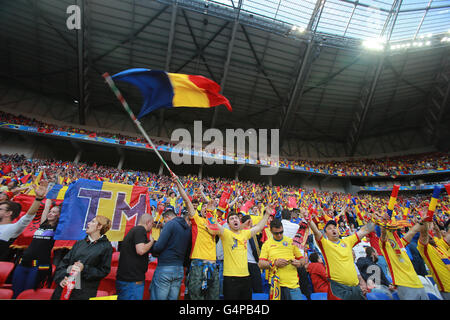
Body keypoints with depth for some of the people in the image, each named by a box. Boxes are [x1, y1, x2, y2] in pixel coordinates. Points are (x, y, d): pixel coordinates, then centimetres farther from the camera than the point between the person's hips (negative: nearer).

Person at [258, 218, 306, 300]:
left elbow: (302, 259, 14)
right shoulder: (266, 244, 5)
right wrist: (274, 263, -13)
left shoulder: (291, 241, 10)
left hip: (293, 284, 1)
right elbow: (260, 264, 0)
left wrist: (299, 263, -8)